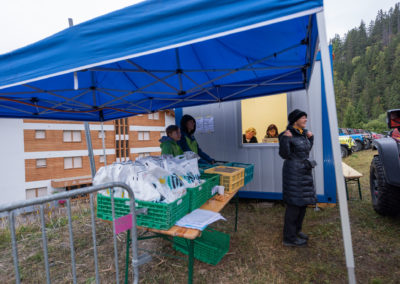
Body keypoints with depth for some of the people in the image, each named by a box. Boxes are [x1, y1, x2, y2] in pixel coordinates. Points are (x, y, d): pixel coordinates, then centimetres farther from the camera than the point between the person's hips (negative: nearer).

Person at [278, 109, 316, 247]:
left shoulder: (303, 132, 10)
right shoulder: (288, 134, -15)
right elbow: (284, 154, -20)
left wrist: (310, 137, 13)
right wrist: (285, 139, -29)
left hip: (305, 171, 9)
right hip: (293, 171, -9)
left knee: (303, 202, 17)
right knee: (294, 203, -4)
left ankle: (296, 230, 34)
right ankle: (289, 238, 9)